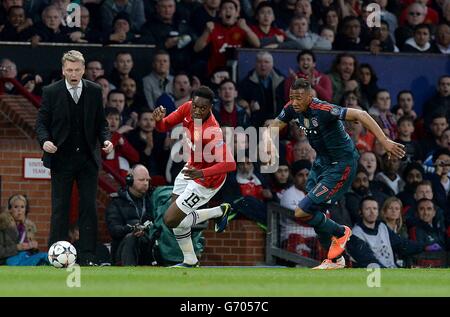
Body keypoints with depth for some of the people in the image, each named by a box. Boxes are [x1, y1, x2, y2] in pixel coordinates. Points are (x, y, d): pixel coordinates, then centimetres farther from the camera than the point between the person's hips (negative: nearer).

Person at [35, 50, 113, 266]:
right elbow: (41, 122, 1)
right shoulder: (51, 92, -2)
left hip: (88, 159, 2)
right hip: (61, 159, -2)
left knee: (89, 208, 0)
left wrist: (105, 139, -9)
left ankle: (87, 257, 3)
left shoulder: (94, 92, 4)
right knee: (60, 209, 0)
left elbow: (101, 122, 10)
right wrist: (44, 141, -19)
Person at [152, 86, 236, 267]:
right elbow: (164, 127, -3)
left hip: (207, 179, -7)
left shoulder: (212, 131, -37)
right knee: (176, 216, 13)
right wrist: (159, 120, -27)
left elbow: (230, 164, -44)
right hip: (193, 168, 7)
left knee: (171, 221, -5)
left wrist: (201, 174, -55)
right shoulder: (187, 109, -16)